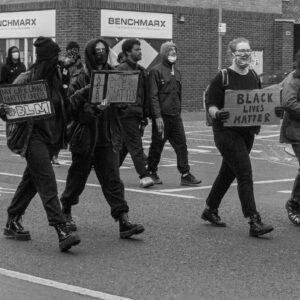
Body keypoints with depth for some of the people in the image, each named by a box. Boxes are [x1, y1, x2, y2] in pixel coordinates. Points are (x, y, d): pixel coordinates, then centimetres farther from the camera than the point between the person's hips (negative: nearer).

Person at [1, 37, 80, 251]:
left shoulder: (55, 79, 8)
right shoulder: (25, 80, -11)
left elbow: (64, 107, 22)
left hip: (51, 137, 7)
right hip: (32, 136, -7)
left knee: (31, 181, 15)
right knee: (47, 182, -14)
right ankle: (62, 231, -19)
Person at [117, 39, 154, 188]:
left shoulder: (141, 71, 16)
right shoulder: (121, 69, -7)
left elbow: (146, 95, 19)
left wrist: (145, 117, 15)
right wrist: (122, 108, -18)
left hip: (137, 114, 7)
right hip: (126, 113, -7)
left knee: (124, 146, 13)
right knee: (135, 145, -9)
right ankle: (144, 176, -10)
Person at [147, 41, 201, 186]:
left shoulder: (176, 72, 16)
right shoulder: (156, 71, -7)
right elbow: (153, 95, -12)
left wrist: (178, 112, 16)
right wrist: (157, 116, -18)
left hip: (175, 116, 6)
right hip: (162, 116, -6)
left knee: (181, 145, 1)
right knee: (157, 145, 3)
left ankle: (185, 175, 2)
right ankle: (151, 173, 18)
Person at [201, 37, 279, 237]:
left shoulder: (255, 78, 10)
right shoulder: (222, 78, -9)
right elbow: (211, 106, -10)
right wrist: (218, 114, -32)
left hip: (248, 132, 7)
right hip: (227, 132, -7)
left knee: (228, 172, 16)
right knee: (245, 174, -14)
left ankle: (211, 210, 33)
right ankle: (254, 222, -14)